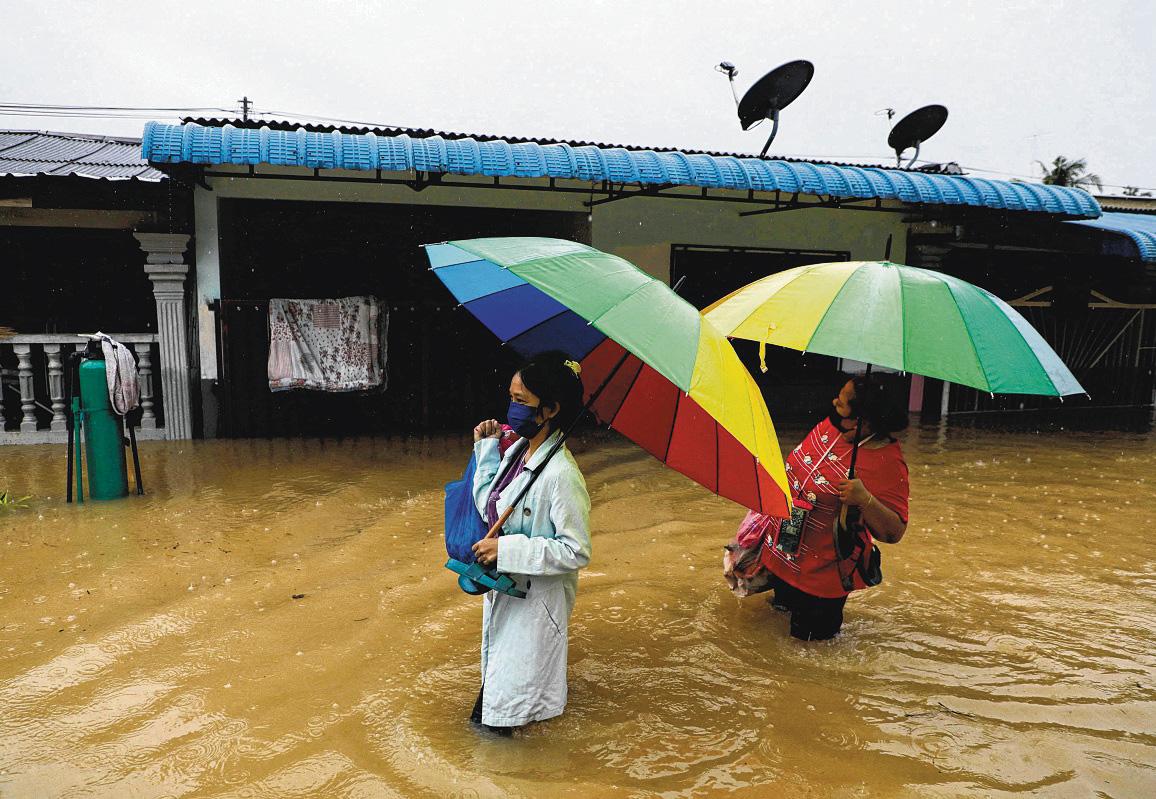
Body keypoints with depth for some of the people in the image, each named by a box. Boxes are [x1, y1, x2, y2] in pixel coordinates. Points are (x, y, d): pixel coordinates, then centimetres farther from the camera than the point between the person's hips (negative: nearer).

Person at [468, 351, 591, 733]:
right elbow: (487, 507, 3)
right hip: (503, 585, 8)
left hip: (536, 596, -8)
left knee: (517, 679, 13)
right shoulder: (516, 450, -5)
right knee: (497, 660, 29)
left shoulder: (560, 475, -30)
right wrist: (486, 450, -4)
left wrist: (506, 549, -27)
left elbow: (576, 551, -27)